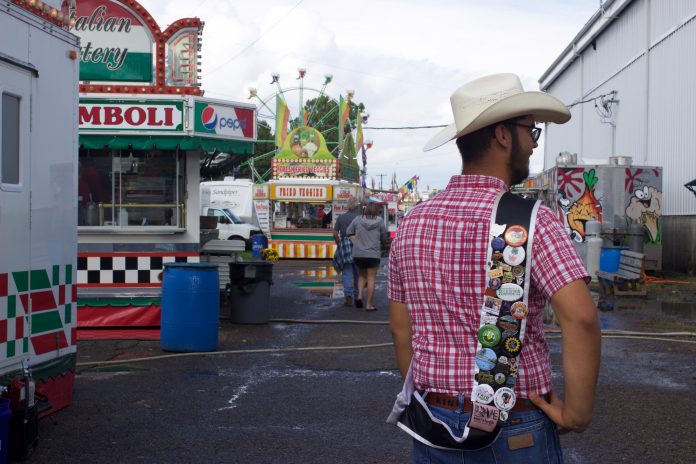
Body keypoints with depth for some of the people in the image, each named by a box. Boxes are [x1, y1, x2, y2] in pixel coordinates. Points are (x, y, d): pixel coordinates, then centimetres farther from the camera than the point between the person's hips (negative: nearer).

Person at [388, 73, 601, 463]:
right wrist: (578, 411, -18)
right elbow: (581, 316, -29)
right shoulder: (529, 220, -16)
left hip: (434, 423, 5)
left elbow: (401, 328, 7)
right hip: (515, 431, -4)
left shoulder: (412, 223, 1)